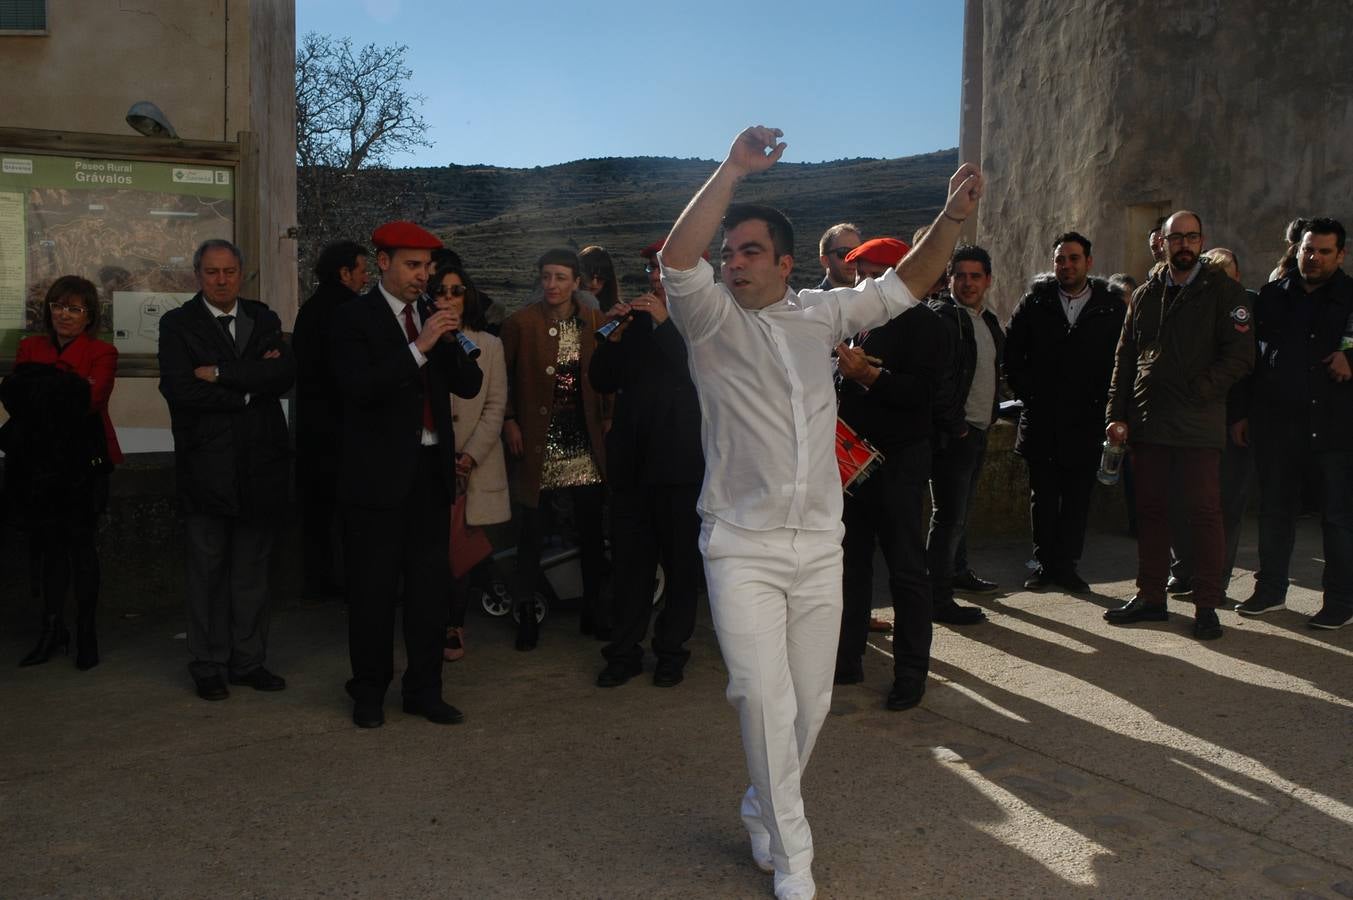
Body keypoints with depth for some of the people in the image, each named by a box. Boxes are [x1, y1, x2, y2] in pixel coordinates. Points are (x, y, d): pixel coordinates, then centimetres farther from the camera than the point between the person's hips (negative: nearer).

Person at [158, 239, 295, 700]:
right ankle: (208, 667, 17)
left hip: (259, 463, 3)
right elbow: (179, 388, -13)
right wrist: (250, 385, -10)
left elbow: (285, 373, -7)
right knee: (207, 571, 5)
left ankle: (248, 661, 21)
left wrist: (220, 374, -13)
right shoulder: (177, 324, 1)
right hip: (207, 467, -3)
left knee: (252, 570, 10)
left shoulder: (263, 319, 9)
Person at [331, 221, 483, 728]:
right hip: (380, 472, -5)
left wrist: (455, 341, -10)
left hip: (432, 468, 5)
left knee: (431, 582, 9)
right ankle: (369, 692, 19)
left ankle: (424, 690, 21)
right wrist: (419, 347, -24)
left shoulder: (434, 316, 11)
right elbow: (359, 387, -19)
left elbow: (469, 387, 7)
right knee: (375, 586, 4)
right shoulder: (355, 318, -4)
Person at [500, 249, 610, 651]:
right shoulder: (520, 322, -4)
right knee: (532, 531, 3)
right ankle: (526, 613, 16)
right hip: (537, 442, -2)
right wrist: (508, 421, -5)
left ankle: (592, 609, 21)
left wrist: (608, 417, -1)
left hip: (584, 440, 3)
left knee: (591, 529, 7)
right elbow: (501, 376, 2)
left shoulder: (594, 320, 4)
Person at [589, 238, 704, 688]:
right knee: (630, 560, 6)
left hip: (680, 460, -3)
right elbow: (602, 381, 8)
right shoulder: (635, 318, 12)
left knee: (681, 561, 5)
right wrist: (615, 335, -7)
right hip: (632, 458, 3)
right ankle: (624, 651, 14)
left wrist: (665, 322, -16)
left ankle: (671, 651, 17)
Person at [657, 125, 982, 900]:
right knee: (764, 696, -11)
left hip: (819, 544, 4)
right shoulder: (712, 319, -1)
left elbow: (906, 284, 11)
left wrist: (953, 219, -3)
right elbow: (677, 259, -19)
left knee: (811, 700, 11)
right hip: (742, 546, -4)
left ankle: (765, 808, 35)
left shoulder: (821, 317, 10)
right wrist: (733, 170, -22)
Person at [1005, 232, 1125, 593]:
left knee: (1078, 497, 6)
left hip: (1086, 421, 0)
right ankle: (1045, 563, 17)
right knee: (1043, 496, 7)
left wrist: (1104, 401, -4)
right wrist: (1027, 392, 0)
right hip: (1041, 419, 1)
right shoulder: (1035, 302, 3)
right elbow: (1011, 352, 7)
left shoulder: (1112, 307, 1)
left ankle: (1067, 564, 17)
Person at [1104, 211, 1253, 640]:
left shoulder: (1222, 291, 1)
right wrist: (1117, 414, 4)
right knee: (1150, 510, 9)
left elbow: (1240, 356, -5)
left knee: (1205, 513, 0)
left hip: (1198, 423, -4)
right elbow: (1125, 358, 12)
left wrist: (1196, 391, -14)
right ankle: (1150, 597, 19)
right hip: (1148, 423, 4)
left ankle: (1206, 606, 8)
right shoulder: (1145, 295, 13)